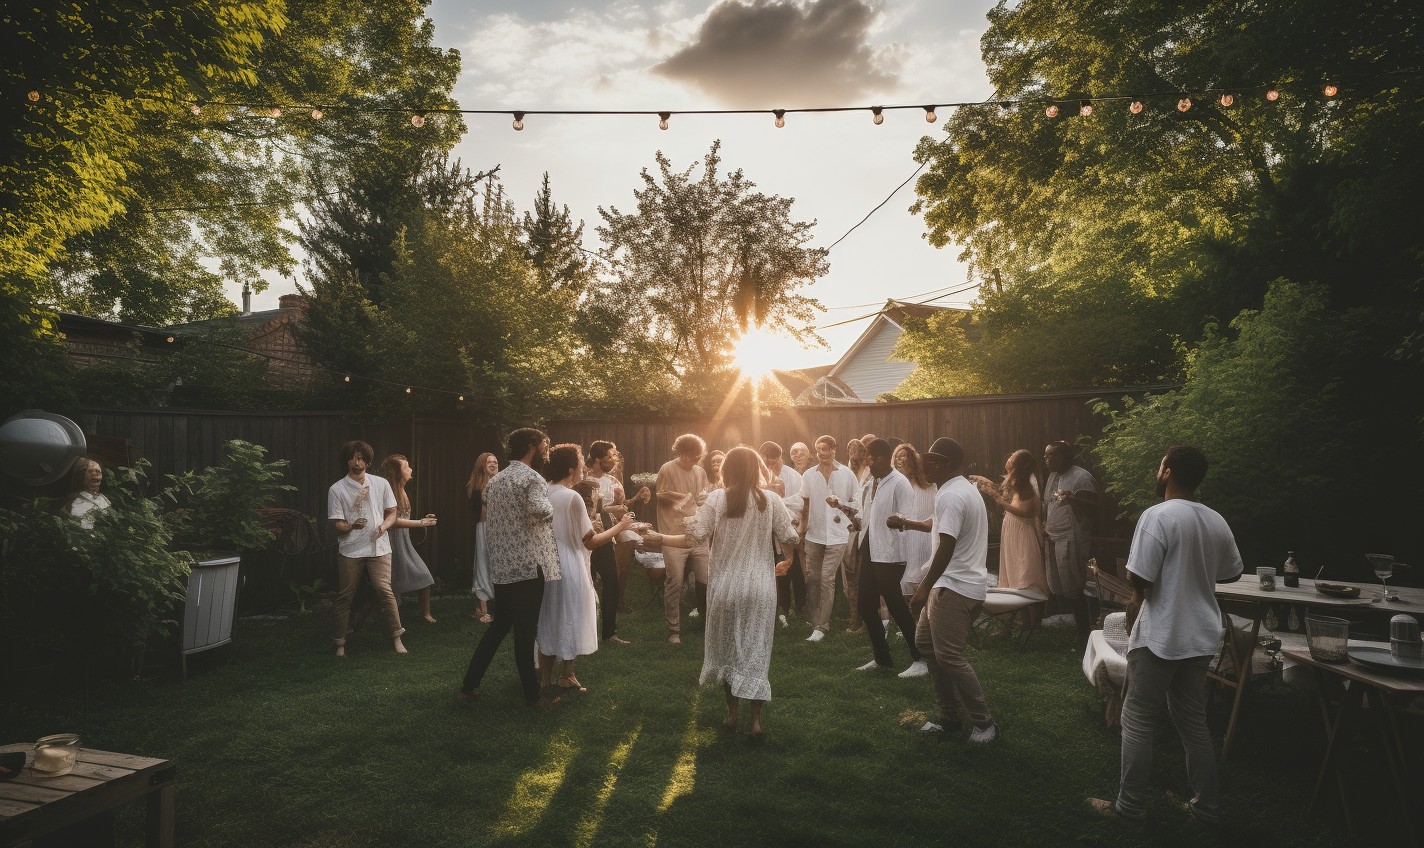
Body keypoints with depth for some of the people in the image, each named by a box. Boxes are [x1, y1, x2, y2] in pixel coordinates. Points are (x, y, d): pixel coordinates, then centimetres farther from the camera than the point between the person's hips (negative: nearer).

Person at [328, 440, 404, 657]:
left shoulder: (381, 483, 8)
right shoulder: (336, 489, 2)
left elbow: (392, 513, 13)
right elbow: (336, 523, -1)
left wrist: (384, 526, -8)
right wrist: (352, 526, -22)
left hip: (378, 547, 0)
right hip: (349, 550, 0)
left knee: (384, 589, -11)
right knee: (345, 596, 3)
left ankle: (397, 637, -1)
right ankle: (340, 641, 18)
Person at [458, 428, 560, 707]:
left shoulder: (495, 481, 15)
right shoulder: (532, 478, -12)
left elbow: (486, 520, 18)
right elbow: (540, 510, -30)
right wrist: (550, 507, -9)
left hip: (500, 568, 7)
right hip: (528, 567, -7)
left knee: (498, 626, 17)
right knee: (525, 632, 1)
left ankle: (468, 687, 19)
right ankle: (532, 695, 12)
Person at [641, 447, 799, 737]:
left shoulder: (716, 499, -7)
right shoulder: (771, 500, -4)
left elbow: (694, 538, -11)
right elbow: (789, 539, -2)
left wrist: (660, 539, 3)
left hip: (725, 586, 0)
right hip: (761, 589, 0)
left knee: (727, 648, 16)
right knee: (756, 650, 7)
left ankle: (732, 713, 25)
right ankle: (756, 719, 8)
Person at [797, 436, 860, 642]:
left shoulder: (847, 474, 2)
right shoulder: (808, 476, 9)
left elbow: (858, 502, 8)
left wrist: (840, 504, -12)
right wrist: (802, 534, 14)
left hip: (837, 535, -3)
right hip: (814, 535, 3)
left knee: (827, 579, -8)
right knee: (812, 578, 5)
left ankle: (821, 626, -3)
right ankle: (814, 619, 20)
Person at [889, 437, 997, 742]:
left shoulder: (951, 496, -18)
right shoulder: (965, 489, 17)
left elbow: (946, 547, -25)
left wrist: (924, 589, -22)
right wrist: (909, 523, 42)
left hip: (956, 589, -11)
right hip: (952, 584, 11)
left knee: (948, 655, -11)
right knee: (925, 641, 14)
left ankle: (985, 724, 3)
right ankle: (951, 717, 21)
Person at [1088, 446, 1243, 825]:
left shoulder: (1157, 516, -18)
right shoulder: (1217, 522, 4)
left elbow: (1140, 581, -20)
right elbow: (1232, 573, 18)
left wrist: (1131, 622, -3)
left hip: (1158, 637, -7)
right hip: (1202, 637, 7)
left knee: (1137, 722, 5)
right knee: (1194, 722, 18)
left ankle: (1130, 805, 14)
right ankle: (1207, 805, 27)